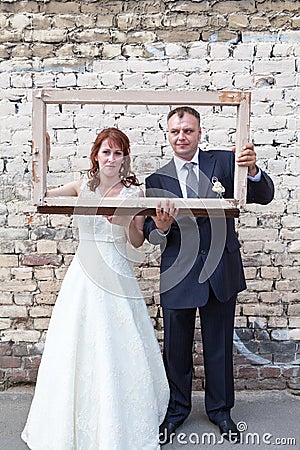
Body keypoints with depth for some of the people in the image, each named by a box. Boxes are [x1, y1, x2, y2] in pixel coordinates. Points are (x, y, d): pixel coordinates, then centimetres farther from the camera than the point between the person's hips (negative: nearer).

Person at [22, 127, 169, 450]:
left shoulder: (134, 193, -1)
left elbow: (138, 242, 1)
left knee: (117, 352, 3)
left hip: (115, 277, -2)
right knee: (76, 348, 10)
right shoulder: (83, 187, 5)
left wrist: (126, 223, -18)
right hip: (83, 274, 3)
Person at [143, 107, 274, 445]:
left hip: (221, 271, 1)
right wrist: (160, 228, -27)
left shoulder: (224, 162, -1)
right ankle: (176, 410, 39)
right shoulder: (157, 180, -1)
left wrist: (253, 171, -26)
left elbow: (263, 196, -6)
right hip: (178, 274, 0)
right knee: (176, 349, 14)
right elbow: (150, 232, -3)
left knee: (219, 346, 17)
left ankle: (220, 410, 41)